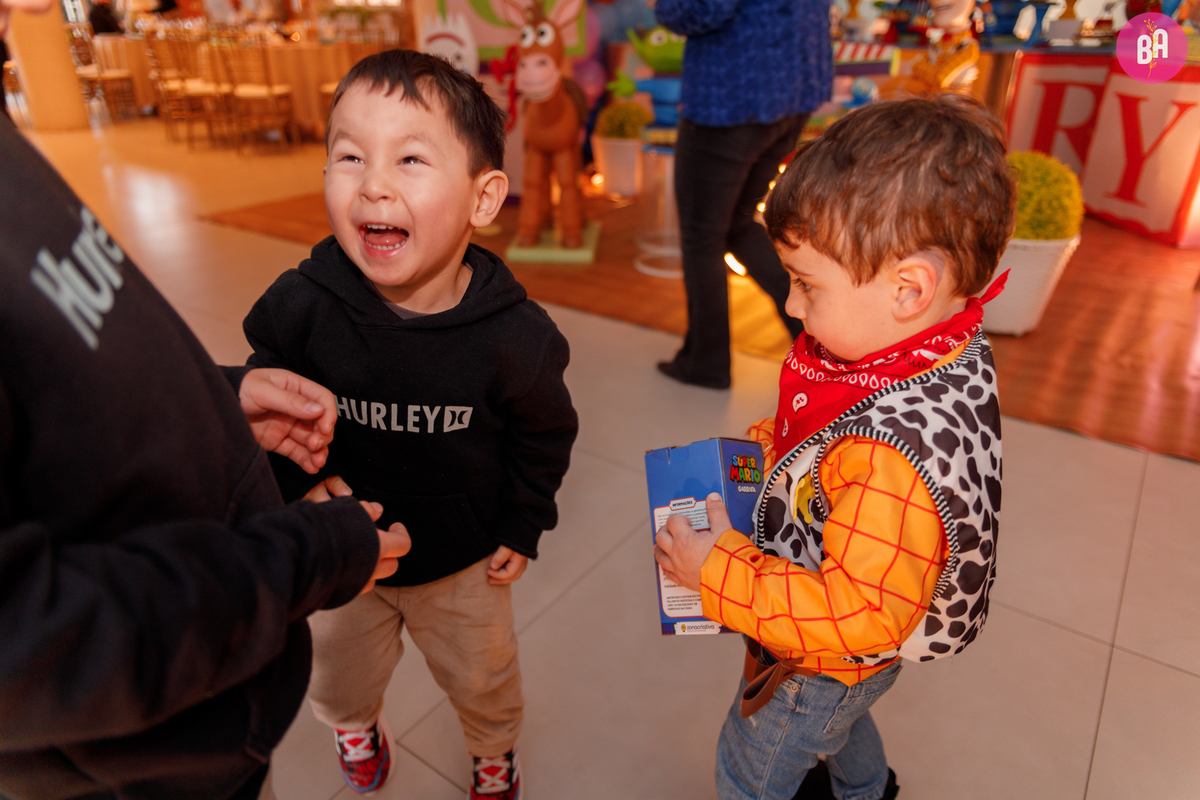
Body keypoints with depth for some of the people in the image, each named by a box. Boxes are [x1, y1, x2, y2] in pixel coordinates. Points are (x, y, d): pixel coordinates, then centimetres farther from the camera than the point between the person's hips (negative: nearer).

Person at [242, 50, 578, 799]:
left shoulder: (514, 334, -26)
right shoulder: (301, 306, -24)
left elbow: (544, 432, -7)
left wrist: (524, 524, -4)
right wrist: (301, 473, -24)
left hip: (464, 561, -1)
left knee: (483, 680, 26)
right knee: (340, 675, 31)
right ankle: (356, 724, 69)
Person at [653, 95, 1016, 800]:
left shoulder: (895, 460, -46)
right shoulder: (951, 357, -16)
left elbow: (857, 613, -38)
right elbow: (838, 447, 2)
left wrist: (717, 571, -31)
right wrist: (763, 447, -6)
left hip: (823, 668, -8)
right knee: (839, 722, 41)